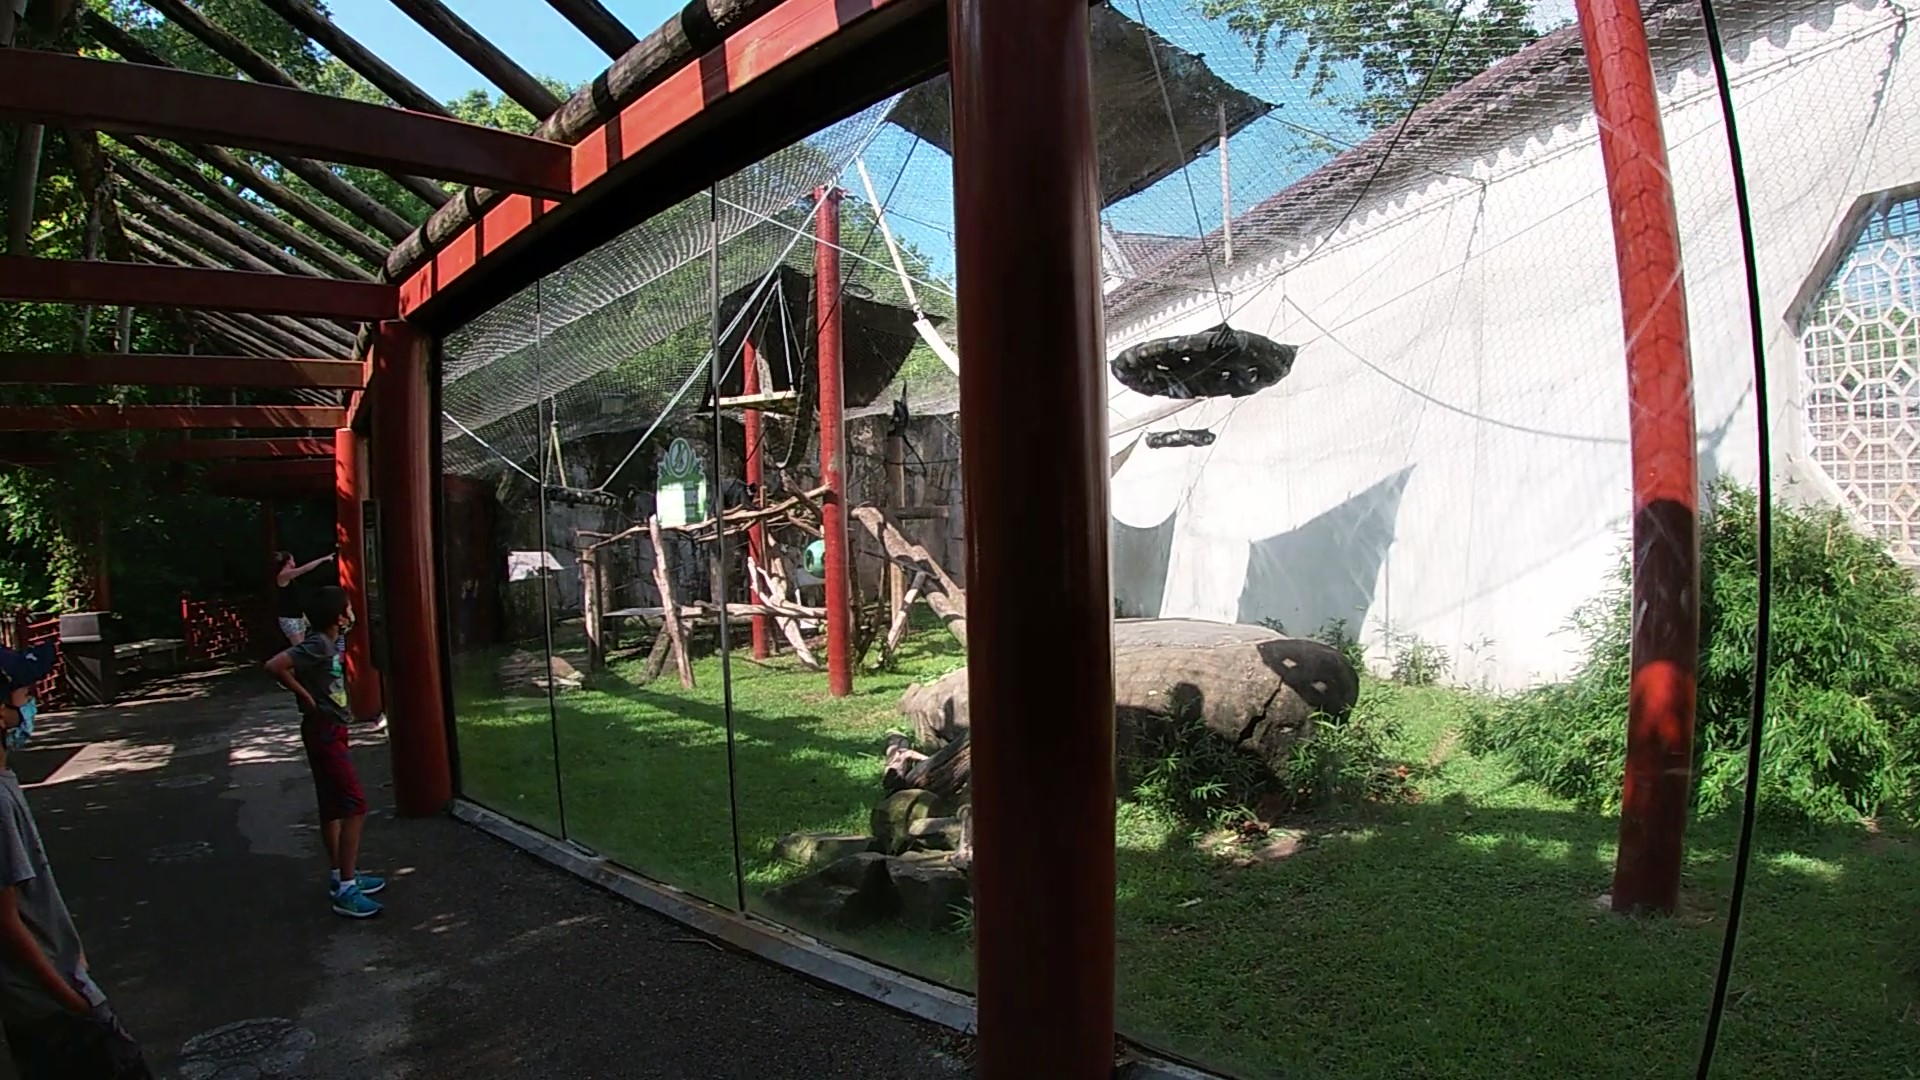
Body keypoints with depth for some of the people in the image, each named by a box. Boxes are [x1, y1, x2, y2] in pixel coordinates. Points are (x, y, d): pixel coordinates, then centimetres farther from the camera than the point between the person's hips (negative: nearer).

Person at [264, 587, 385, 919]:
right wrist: (307, 697, -21)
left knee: (332, 807, 17)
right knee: (354, 808, -11)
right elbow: (275, 665, -32)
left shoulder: (329, 643, 8)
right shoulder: (318, 645, -20)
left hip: (330, 731, 10)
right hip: (324, 732, -10)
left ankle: (340, 876, 28)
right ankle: (346, 891, -9)